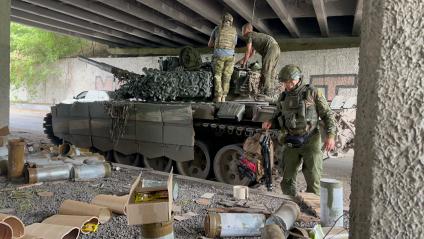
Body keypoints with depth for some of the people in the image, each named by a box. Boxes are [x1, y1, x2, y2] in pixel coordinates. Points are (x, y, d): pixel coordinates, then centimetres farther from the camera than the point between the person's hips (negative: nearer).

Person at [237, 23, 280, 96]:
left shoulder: (249, 35, 4)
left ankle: (266, 92, -14)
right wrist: (242, 60, 38)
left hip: (270, 48, -9)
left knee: (265, 71, -10)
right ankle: (270, 91, 9)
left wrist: (244, 63, 12)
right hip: (276, 48, 9)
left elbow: (248, 52, 2)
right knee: (271, 71, 8)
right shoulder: (255, 35, 32)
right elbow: (252, 53, 36)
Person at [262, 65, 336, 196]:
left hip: (310, 142, -4)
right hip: (291, 144, 4)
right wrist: (270, 123, -1)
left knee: (313, 179, -4)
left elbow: (328, 114, -1)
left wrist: (330, 135, -13)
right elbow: (278, 117, 21)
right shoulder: (283, 98, 9)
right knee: (287, 179, 8)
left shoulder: (312, 93, -3)